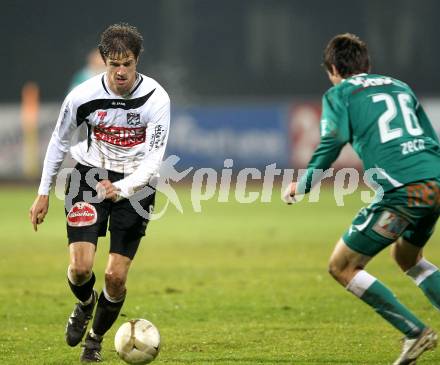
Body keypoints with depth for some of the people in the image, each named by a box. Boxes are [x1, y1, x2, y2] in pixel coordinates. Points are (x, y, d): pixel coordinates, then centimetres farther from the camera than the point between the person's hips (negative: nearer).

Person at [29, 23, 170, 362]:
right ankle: (86, 304, 24)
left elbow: (154, 159, -19)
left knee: (116, 276, -5)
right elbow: (59, 141, 3)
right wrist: (44, 193, 7)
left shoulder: (156, 98, -17)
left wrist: (121, 189, -36)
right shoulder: (83, 95, -14)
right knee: (81, 267, -14)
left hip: (134, 184, 0)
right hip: (90, 177, 0)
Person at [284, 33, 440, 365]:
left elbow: (332, 144, -4)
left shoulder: (339, 94, 10)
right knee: (408, 257, 32)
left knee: (342, 268, 5)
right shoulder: (399, 87, 27)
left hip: (401, 190, -7)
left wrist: (303, 185, 7)